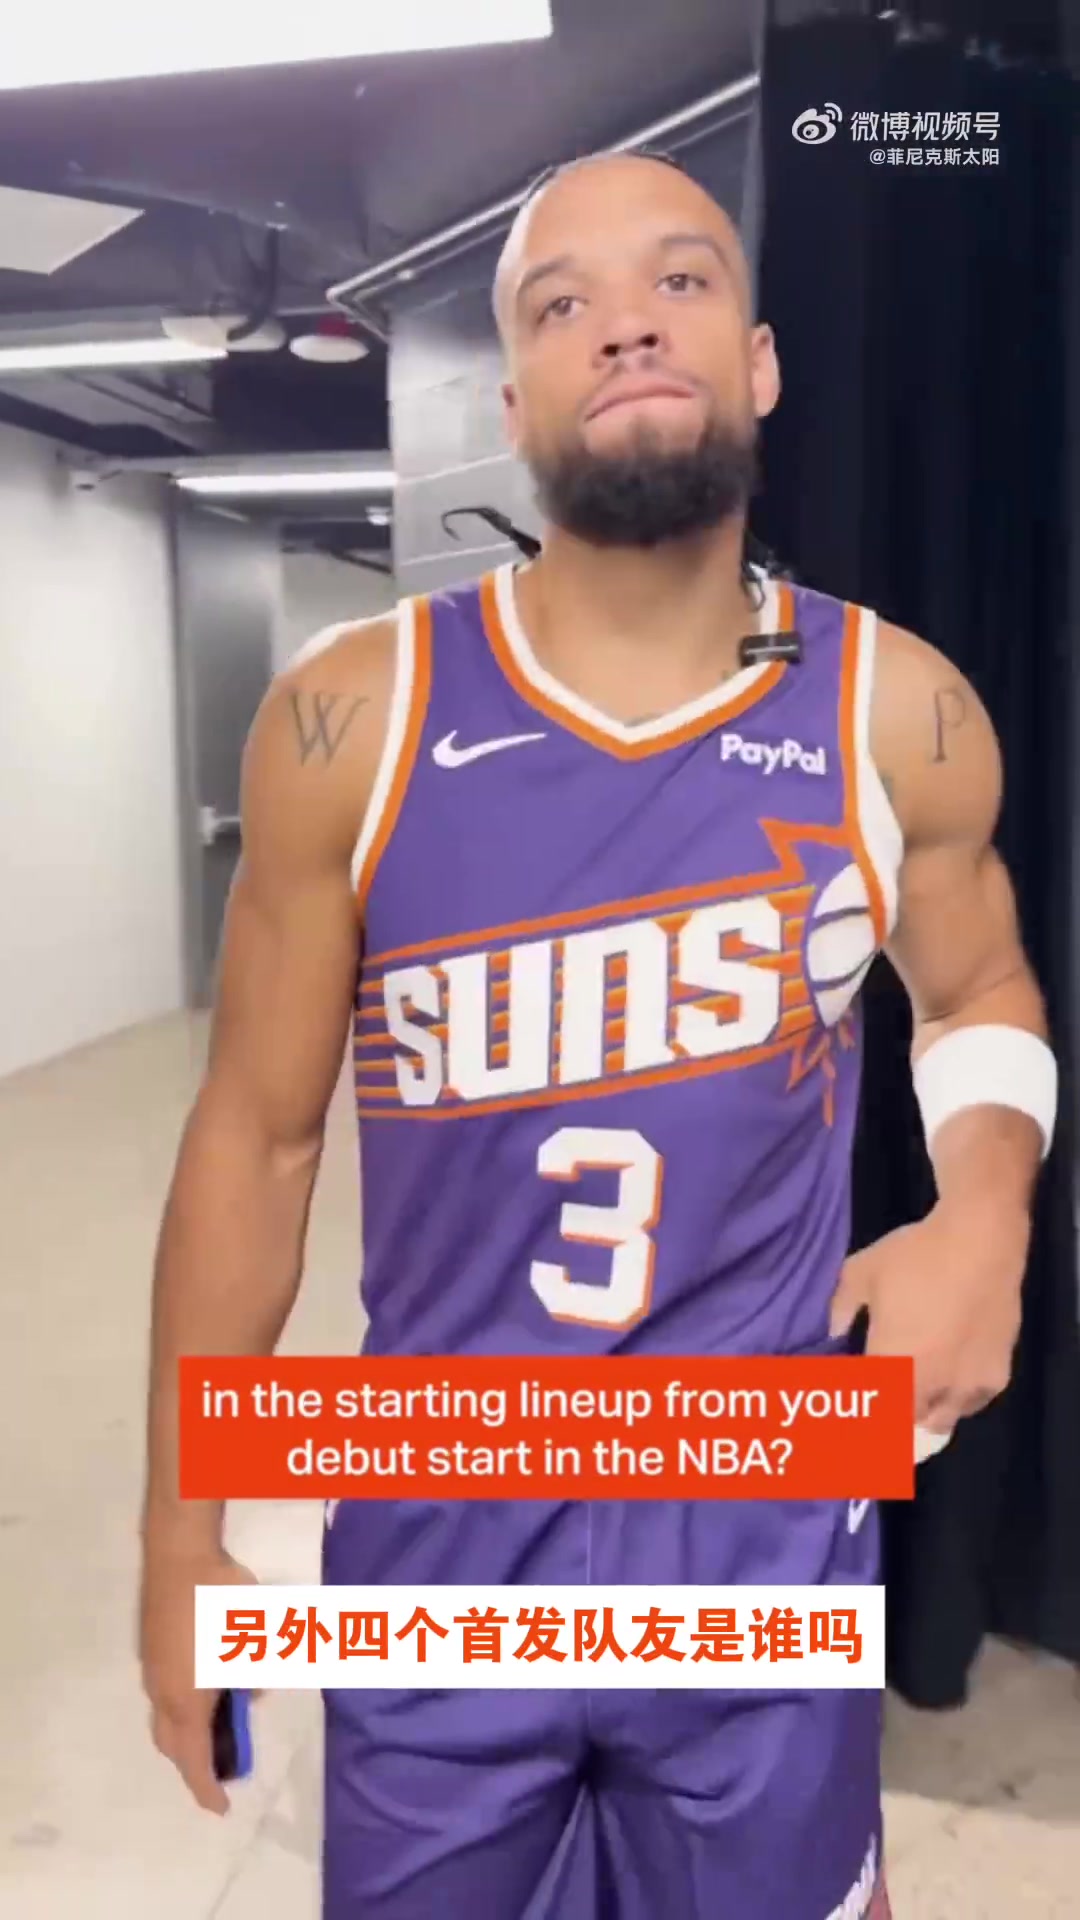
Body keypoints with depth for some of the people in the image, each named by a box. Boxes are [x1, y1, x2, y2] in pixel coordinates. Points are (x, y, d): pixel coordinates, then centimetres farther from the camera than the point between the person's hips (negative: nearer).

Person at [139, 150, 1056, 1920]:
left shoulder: (896, 715, -8)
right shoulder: (352, 721, -13)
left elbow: (980, 996, 11)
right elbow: (256, 1132, -5)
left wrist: (987, 1207, -10)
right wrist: (183, 1535, 1)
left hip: (768, 1527, 1)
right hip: (443, 1529, 0)